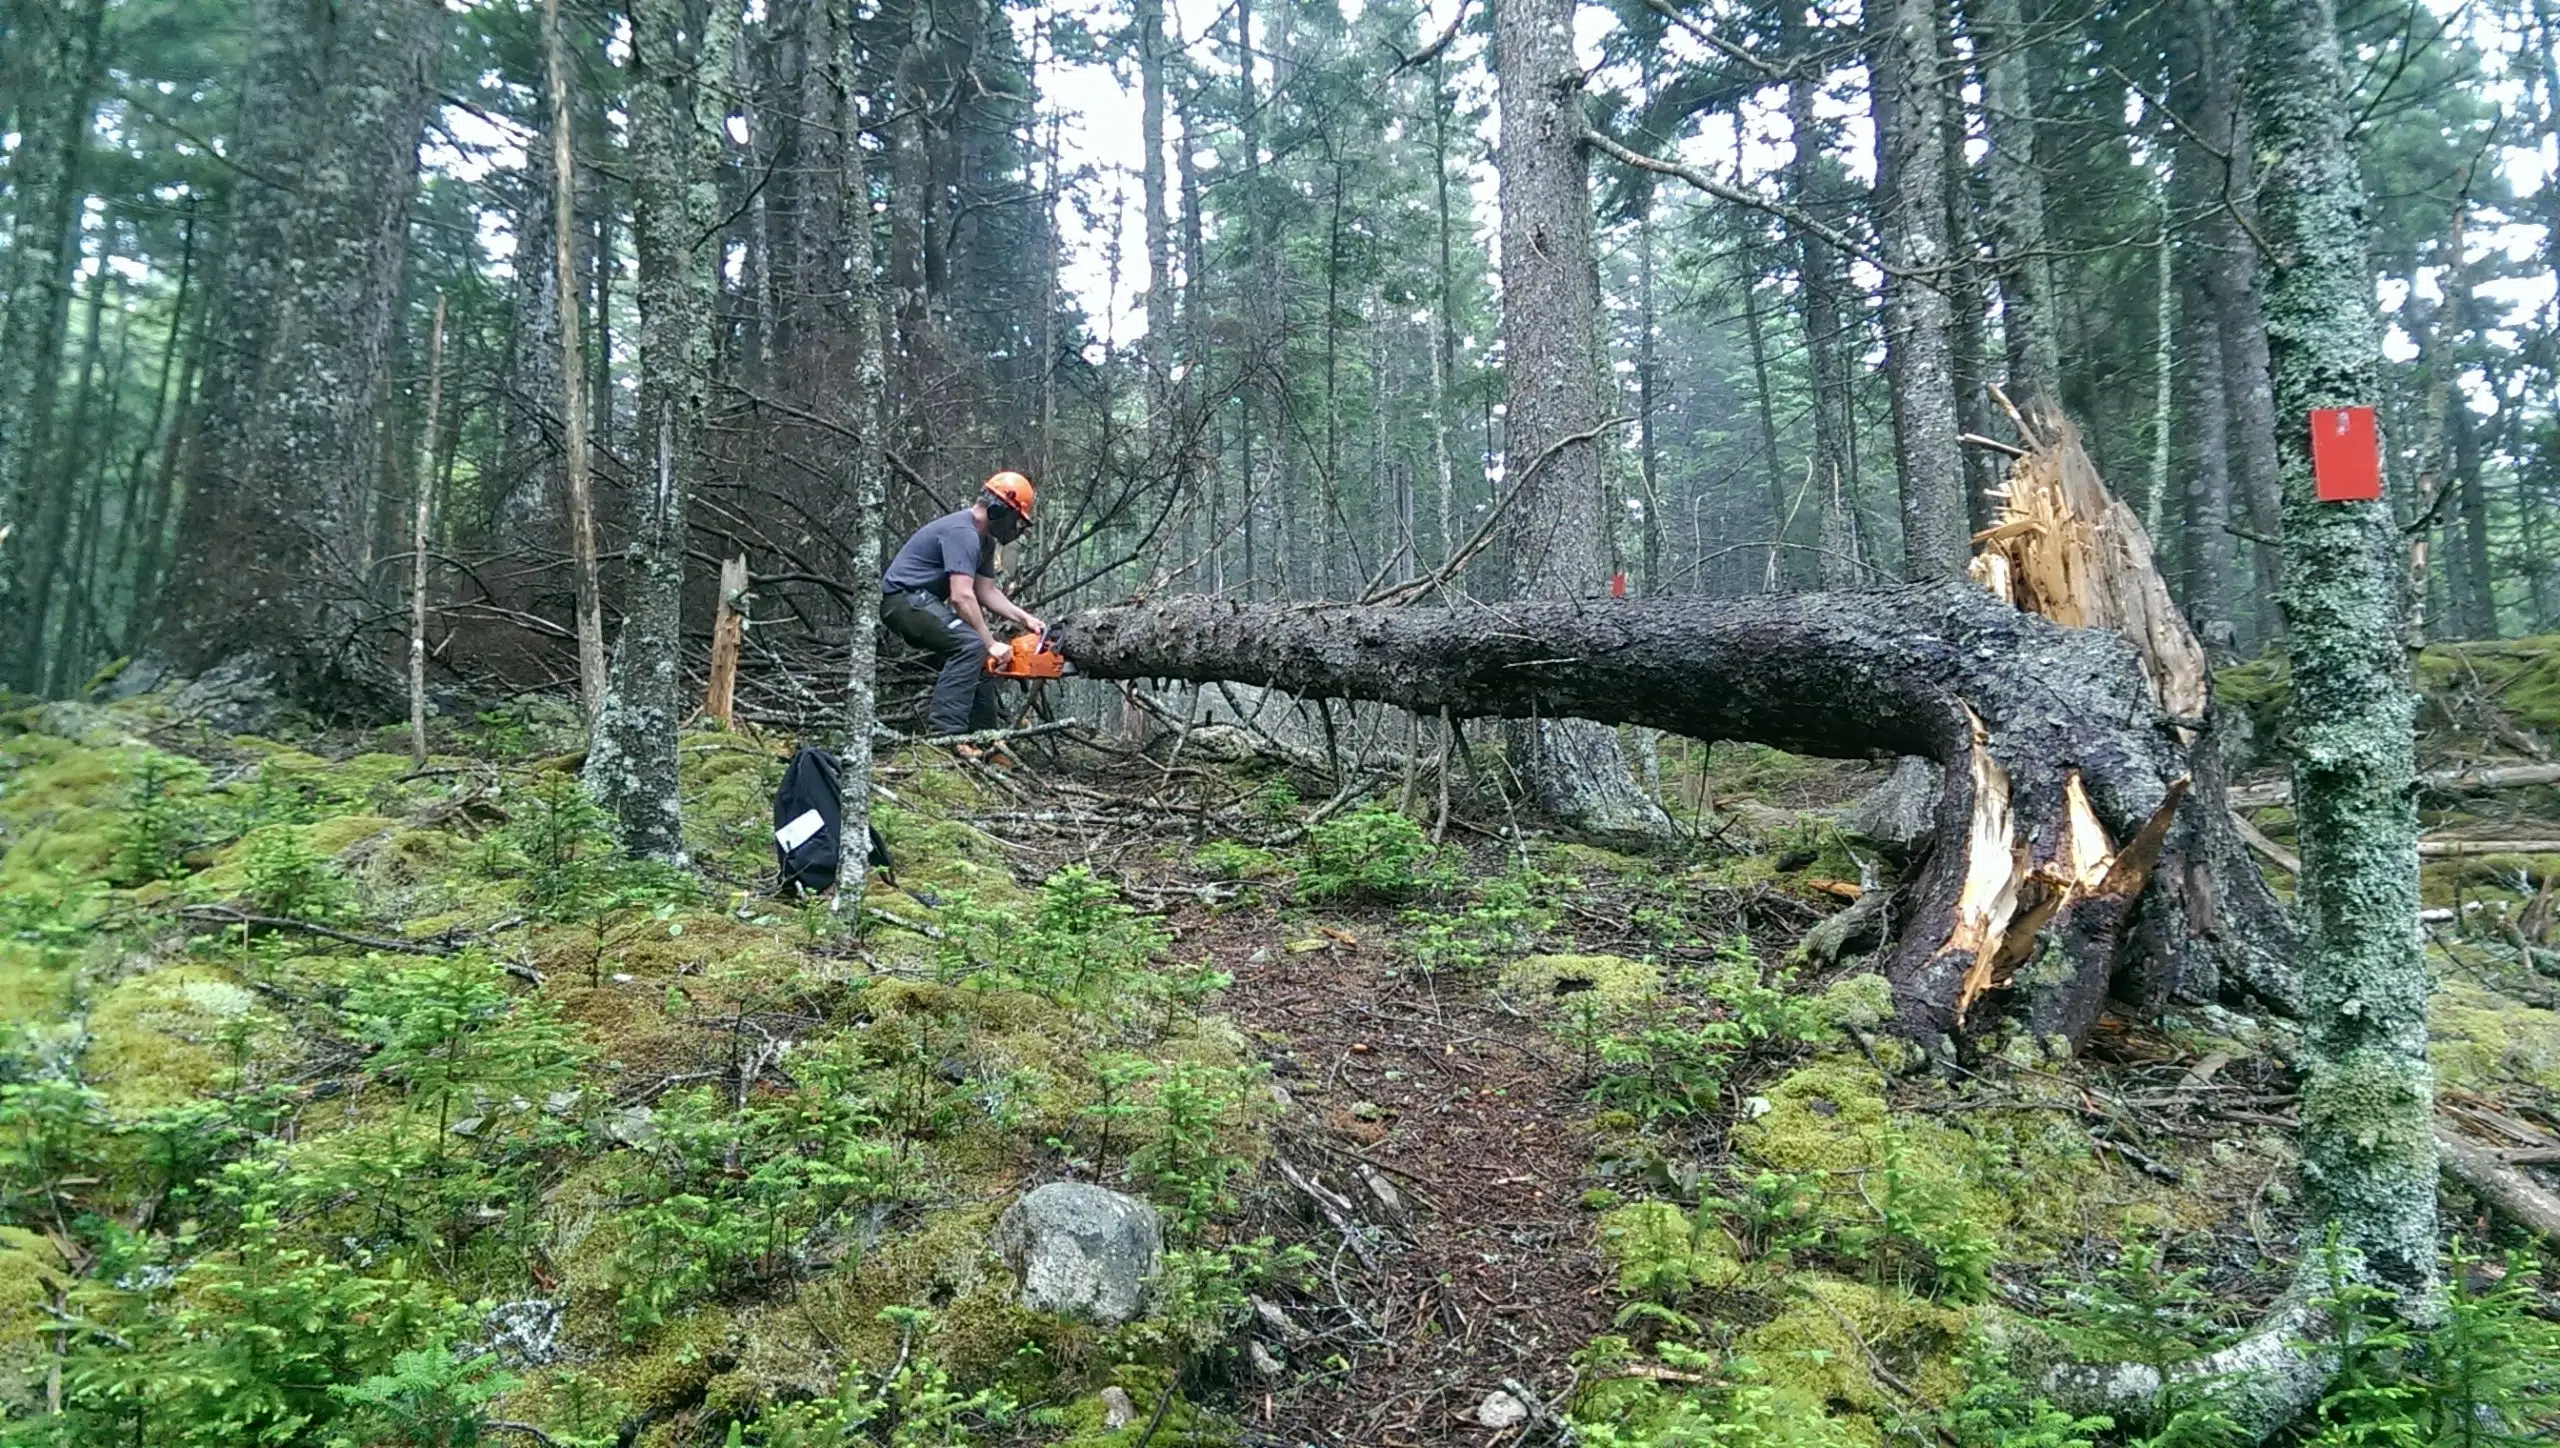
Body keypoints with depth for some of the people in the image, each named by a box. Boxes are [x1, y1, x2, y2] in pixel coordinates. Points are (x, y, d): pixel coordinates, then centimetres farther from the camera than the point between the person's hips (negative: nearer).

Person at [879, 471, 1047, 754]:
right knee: (971, 644, -27)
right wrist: (991, 643, -24)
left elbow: (987, 592, 14)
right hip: (904, 599, -11)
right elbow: (962, 597, -28)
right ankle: (945, 732, -32)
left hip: (923, 603, 11)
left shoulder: (983, 540, 12)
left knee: (984, 655, 12)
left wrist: (1025, 618, 2)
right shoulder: (962, 533, -21)